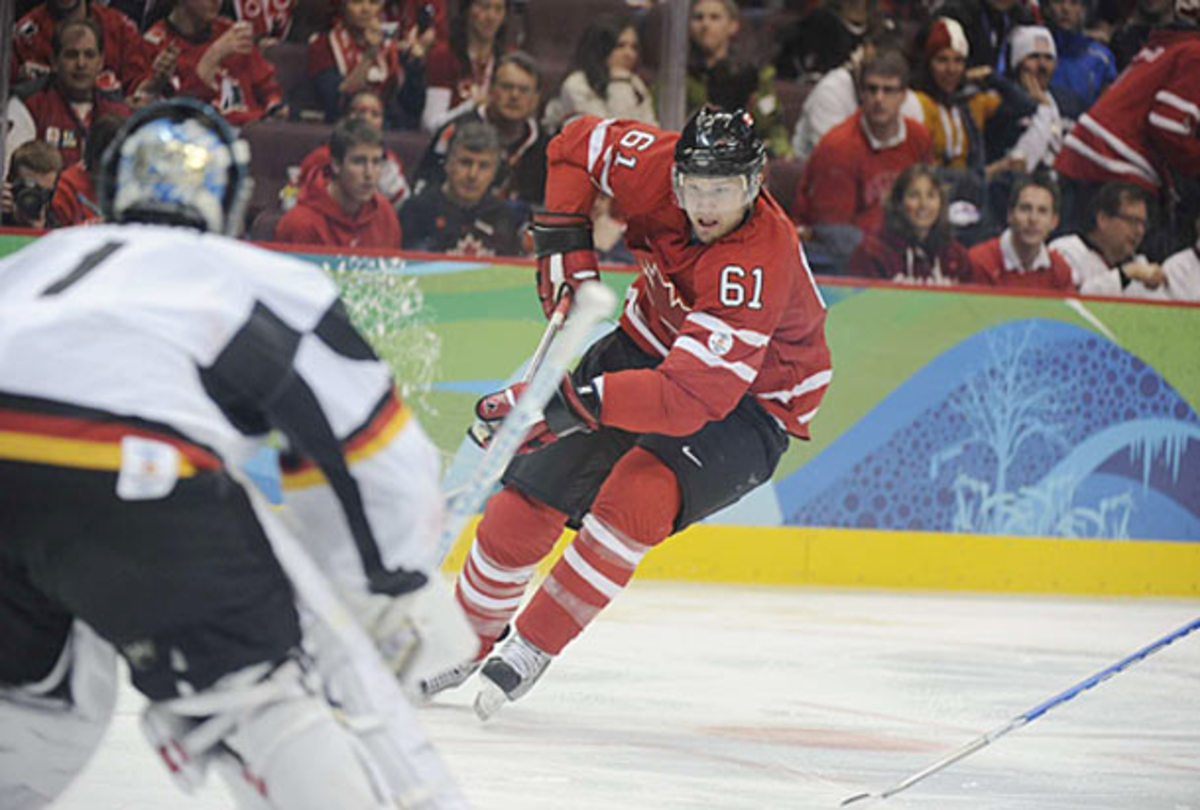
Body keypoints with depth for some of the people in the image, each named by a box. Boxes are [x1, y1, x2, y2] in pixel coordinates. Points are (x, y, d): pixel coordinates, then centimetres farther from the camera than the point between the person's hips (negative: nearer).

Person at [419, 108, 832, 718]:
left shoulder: (759, 266, -38)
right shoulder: (655, 166, -21)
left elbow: (691, 398, -45)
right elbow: (576, 145, 2)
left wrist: (570, 398, -50)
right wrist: (564, 244, -8)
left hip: (749, 402, -6)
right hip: (651, 342, 6)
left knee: (634, 500, -30)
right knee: (536, 486, -2)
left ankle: (531, 649, -14)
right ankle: (467, 636, 20)